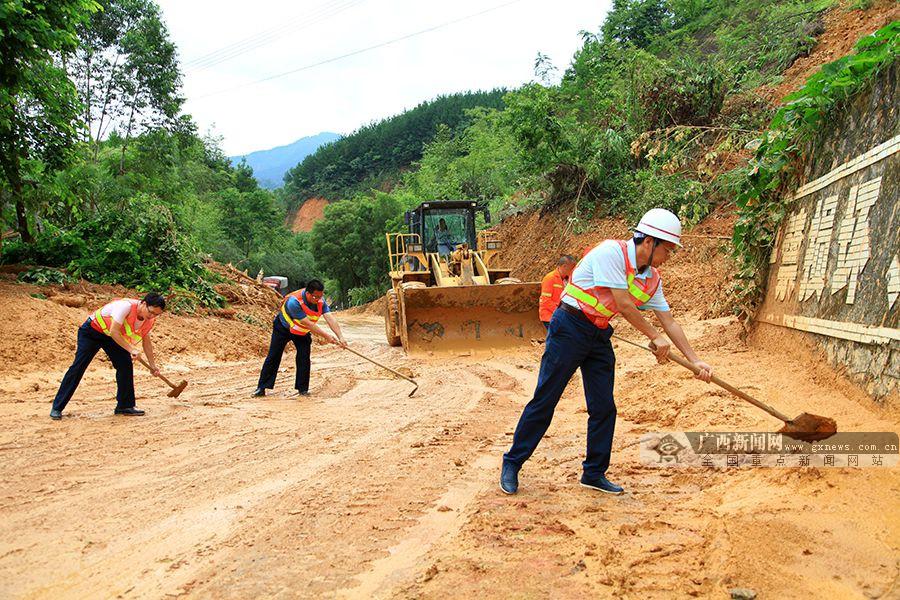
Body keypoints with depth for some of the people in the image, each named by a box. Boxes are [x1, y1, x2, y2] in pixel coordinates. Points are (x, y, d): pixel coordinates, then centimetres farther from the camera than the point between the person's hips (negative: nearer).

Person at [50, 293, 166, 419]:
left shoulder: (149, 319, -13)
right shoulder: (126, 306, -36)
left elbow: (146, 341, 3)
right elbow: (114, 332, -35)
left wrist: (152, 365, 5)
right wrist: (131, 349, -38)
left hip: (111, 337, 6)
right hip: (91, 331, -6)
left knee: (125, 364, -6)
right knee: (78, 367, -10)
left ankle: (125, 406, 6)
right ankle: (57, 408, -1)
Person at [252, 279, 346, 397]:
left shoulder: (320, 301, -22)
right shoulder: (294, 301, -39)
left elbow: (330, 319, -28)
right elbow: (307, 324, -37)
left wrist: (340, 337, -40)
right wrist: (326, 336, -35)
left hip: (302, 332, 4)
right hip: (283, 328, -4)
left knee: (304, 359, -7)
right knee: (273, 357, -1)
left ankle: (302, 388, 5)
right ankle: (262, 387, 6)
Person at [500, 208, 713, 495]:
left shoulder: (652, 280, 6)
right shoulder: (612, 251, -18)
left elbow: (670, 323, 10)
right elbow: (623, 304, -20)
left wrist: (695, 360, 6)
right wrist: (655, 337, -10)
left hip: (600, 337, 8)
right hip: (569, 329, -7)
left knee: (604, 408, 6)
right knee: (544, 401, -2)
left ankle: (594, 473, 21)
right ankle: (512, 464, 12)